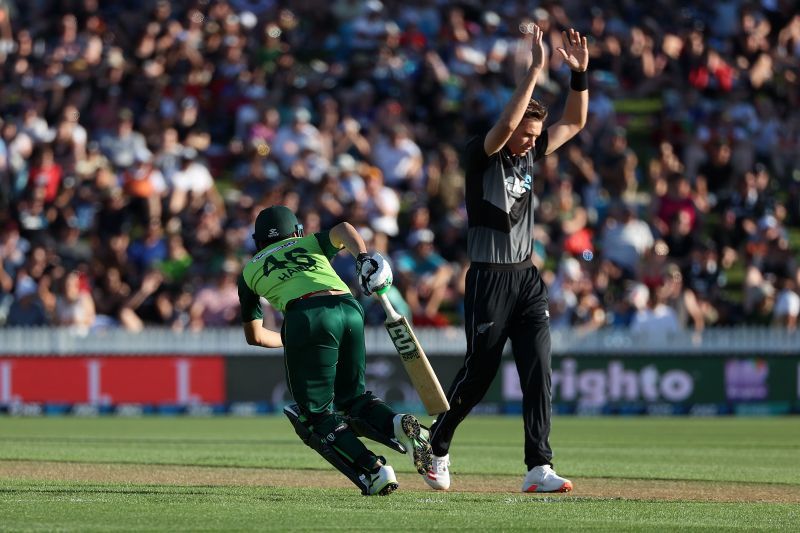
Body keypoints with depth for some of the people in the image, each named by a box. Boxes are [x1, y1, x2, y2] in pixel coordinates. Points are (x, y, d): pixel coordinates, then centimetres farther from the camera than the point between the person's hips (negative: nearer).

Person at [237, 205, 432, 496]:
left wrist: (287, 340, 54)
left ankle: (373, 470, -16)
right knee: (352, 397, 19)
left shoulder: (249, 271, 31)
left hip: (307, 316, -3)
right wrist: (363, 258, -9)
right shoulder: (311, 243, 34)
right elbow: (342, 230, 10)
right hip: (350, 309, 3)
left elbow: (254, 336, 35)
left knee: (317, 414, 5)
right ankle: (398, 424, -13)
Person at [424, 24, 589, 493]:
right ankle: (436, 446, 26)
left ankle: (539, 468, -10)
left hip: (527, 278, 6)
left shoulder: (531, 152, 10)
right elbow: (506, 125, -30)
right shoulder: (482, 153, -10)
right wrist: (535, 72, -31)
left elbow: (575, 123, 13)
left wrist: (580, 73, -1)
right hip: (489, 279, -6)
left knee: (539, 370, -6)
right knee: (479, 372, 3)